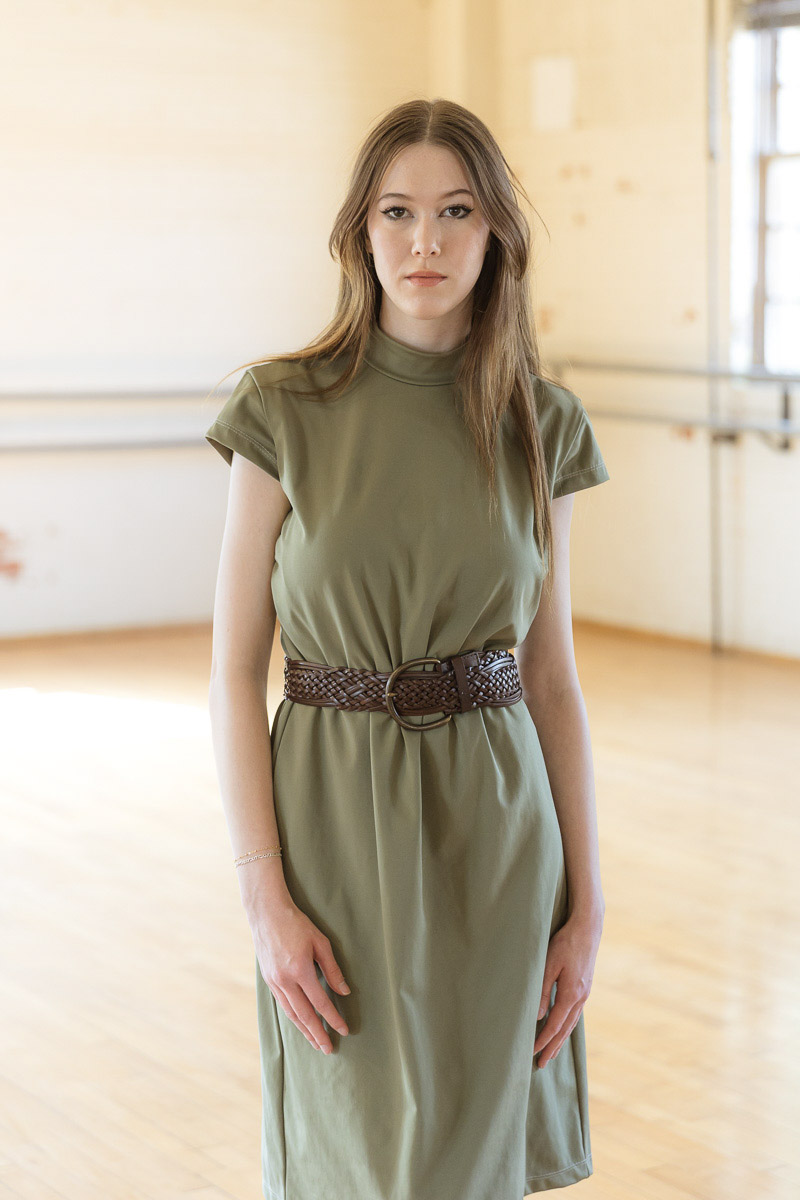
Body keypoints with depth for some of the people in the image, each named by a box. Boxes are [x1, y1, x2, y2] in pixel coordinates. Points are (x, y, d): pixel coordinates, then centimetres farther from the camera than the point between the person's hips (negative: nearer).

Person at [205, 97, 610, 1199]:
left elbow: (552, 677, 6)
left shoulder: (538, 425, 2)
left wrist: (586, 903, 2)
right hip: (338, 826, -2)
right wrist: (264, 897, -11)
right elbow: (234, 670, -5)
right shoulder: (287, 412, -5)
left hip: (496, 830, 2)